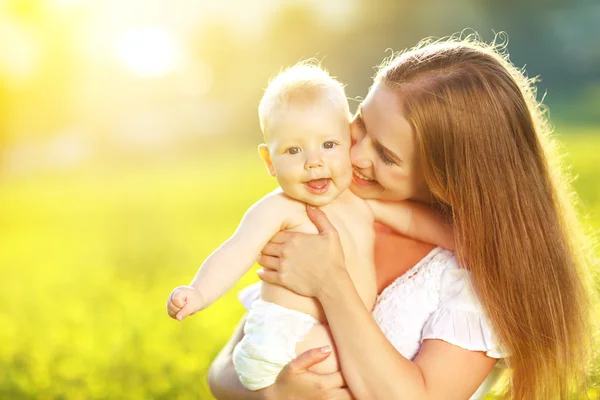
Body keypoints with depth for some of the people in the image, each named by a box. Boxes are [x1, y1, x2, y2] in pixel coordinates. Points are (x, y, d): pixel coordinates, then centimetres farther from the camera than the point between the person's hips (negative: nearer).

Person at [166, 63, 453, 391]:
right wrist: (200, 293, -39)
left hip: (352, 333, 8)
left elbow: (413, 217, 20)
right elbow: (236, 253, -24)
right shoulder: (277, 210, -12)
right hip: (287, 332, -8)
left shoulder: (361, 200, 8)